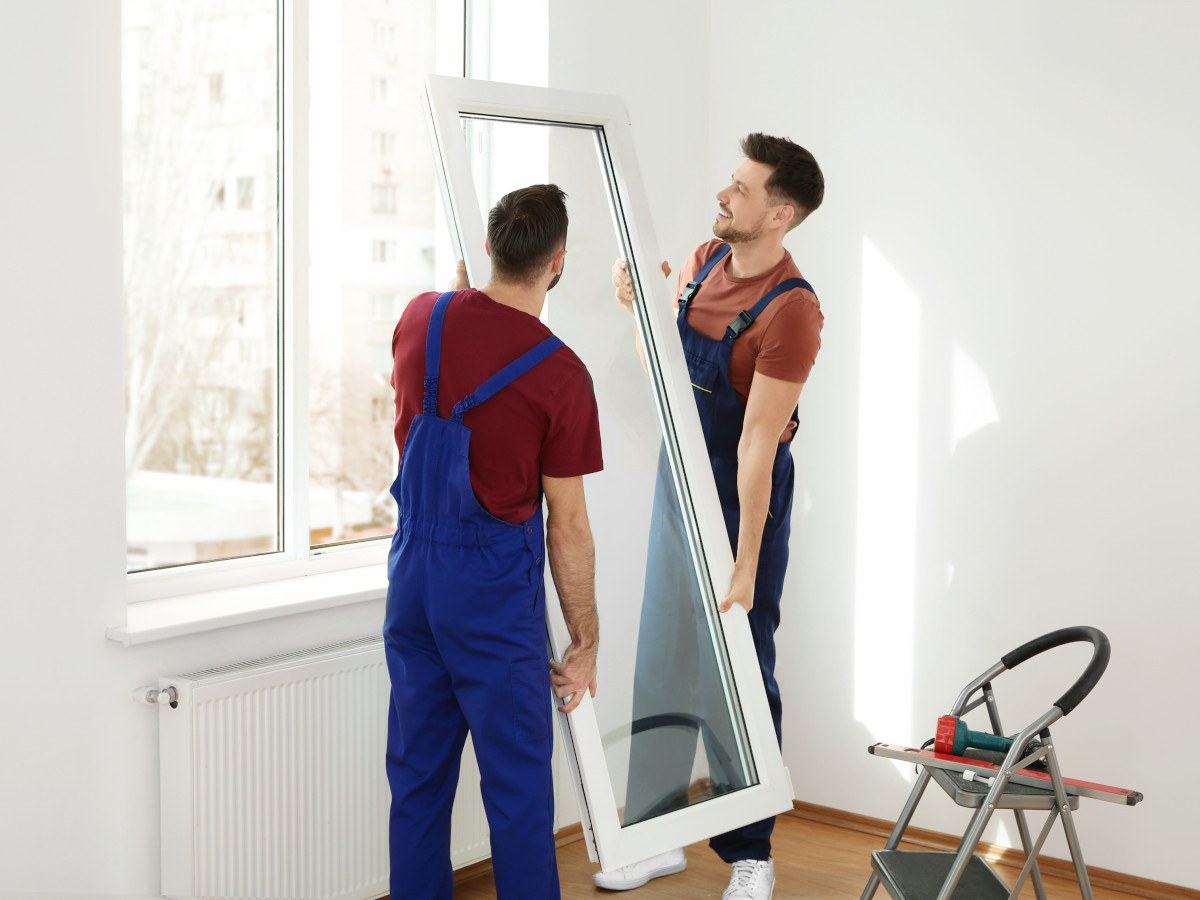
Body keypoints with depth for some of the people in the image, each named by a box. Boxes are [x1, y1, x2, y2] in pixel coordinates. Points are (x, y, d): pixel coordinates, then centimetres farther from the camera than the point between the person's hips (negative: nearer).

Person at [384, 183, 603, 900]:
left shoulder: (423, 318, -2)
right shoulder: (560, 374, -16)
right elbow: (567, 525, -12)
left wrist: (460, 291, 34)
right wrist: (586, 642, -1)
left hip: (413, 572, 6)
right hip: (496, 586, -5)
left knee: (417, 776, 15)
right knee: (518, 786, 5)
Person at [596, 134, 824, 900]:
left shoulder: (792, 311, -23)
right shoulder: (706, 260, 1)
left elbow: (758, 442, -25)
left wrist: (747, 562, -23)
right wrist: (637, 304, -4)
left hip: (743, 493, -7)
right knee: (663, 663, 12)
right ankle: (658, 833, 24)